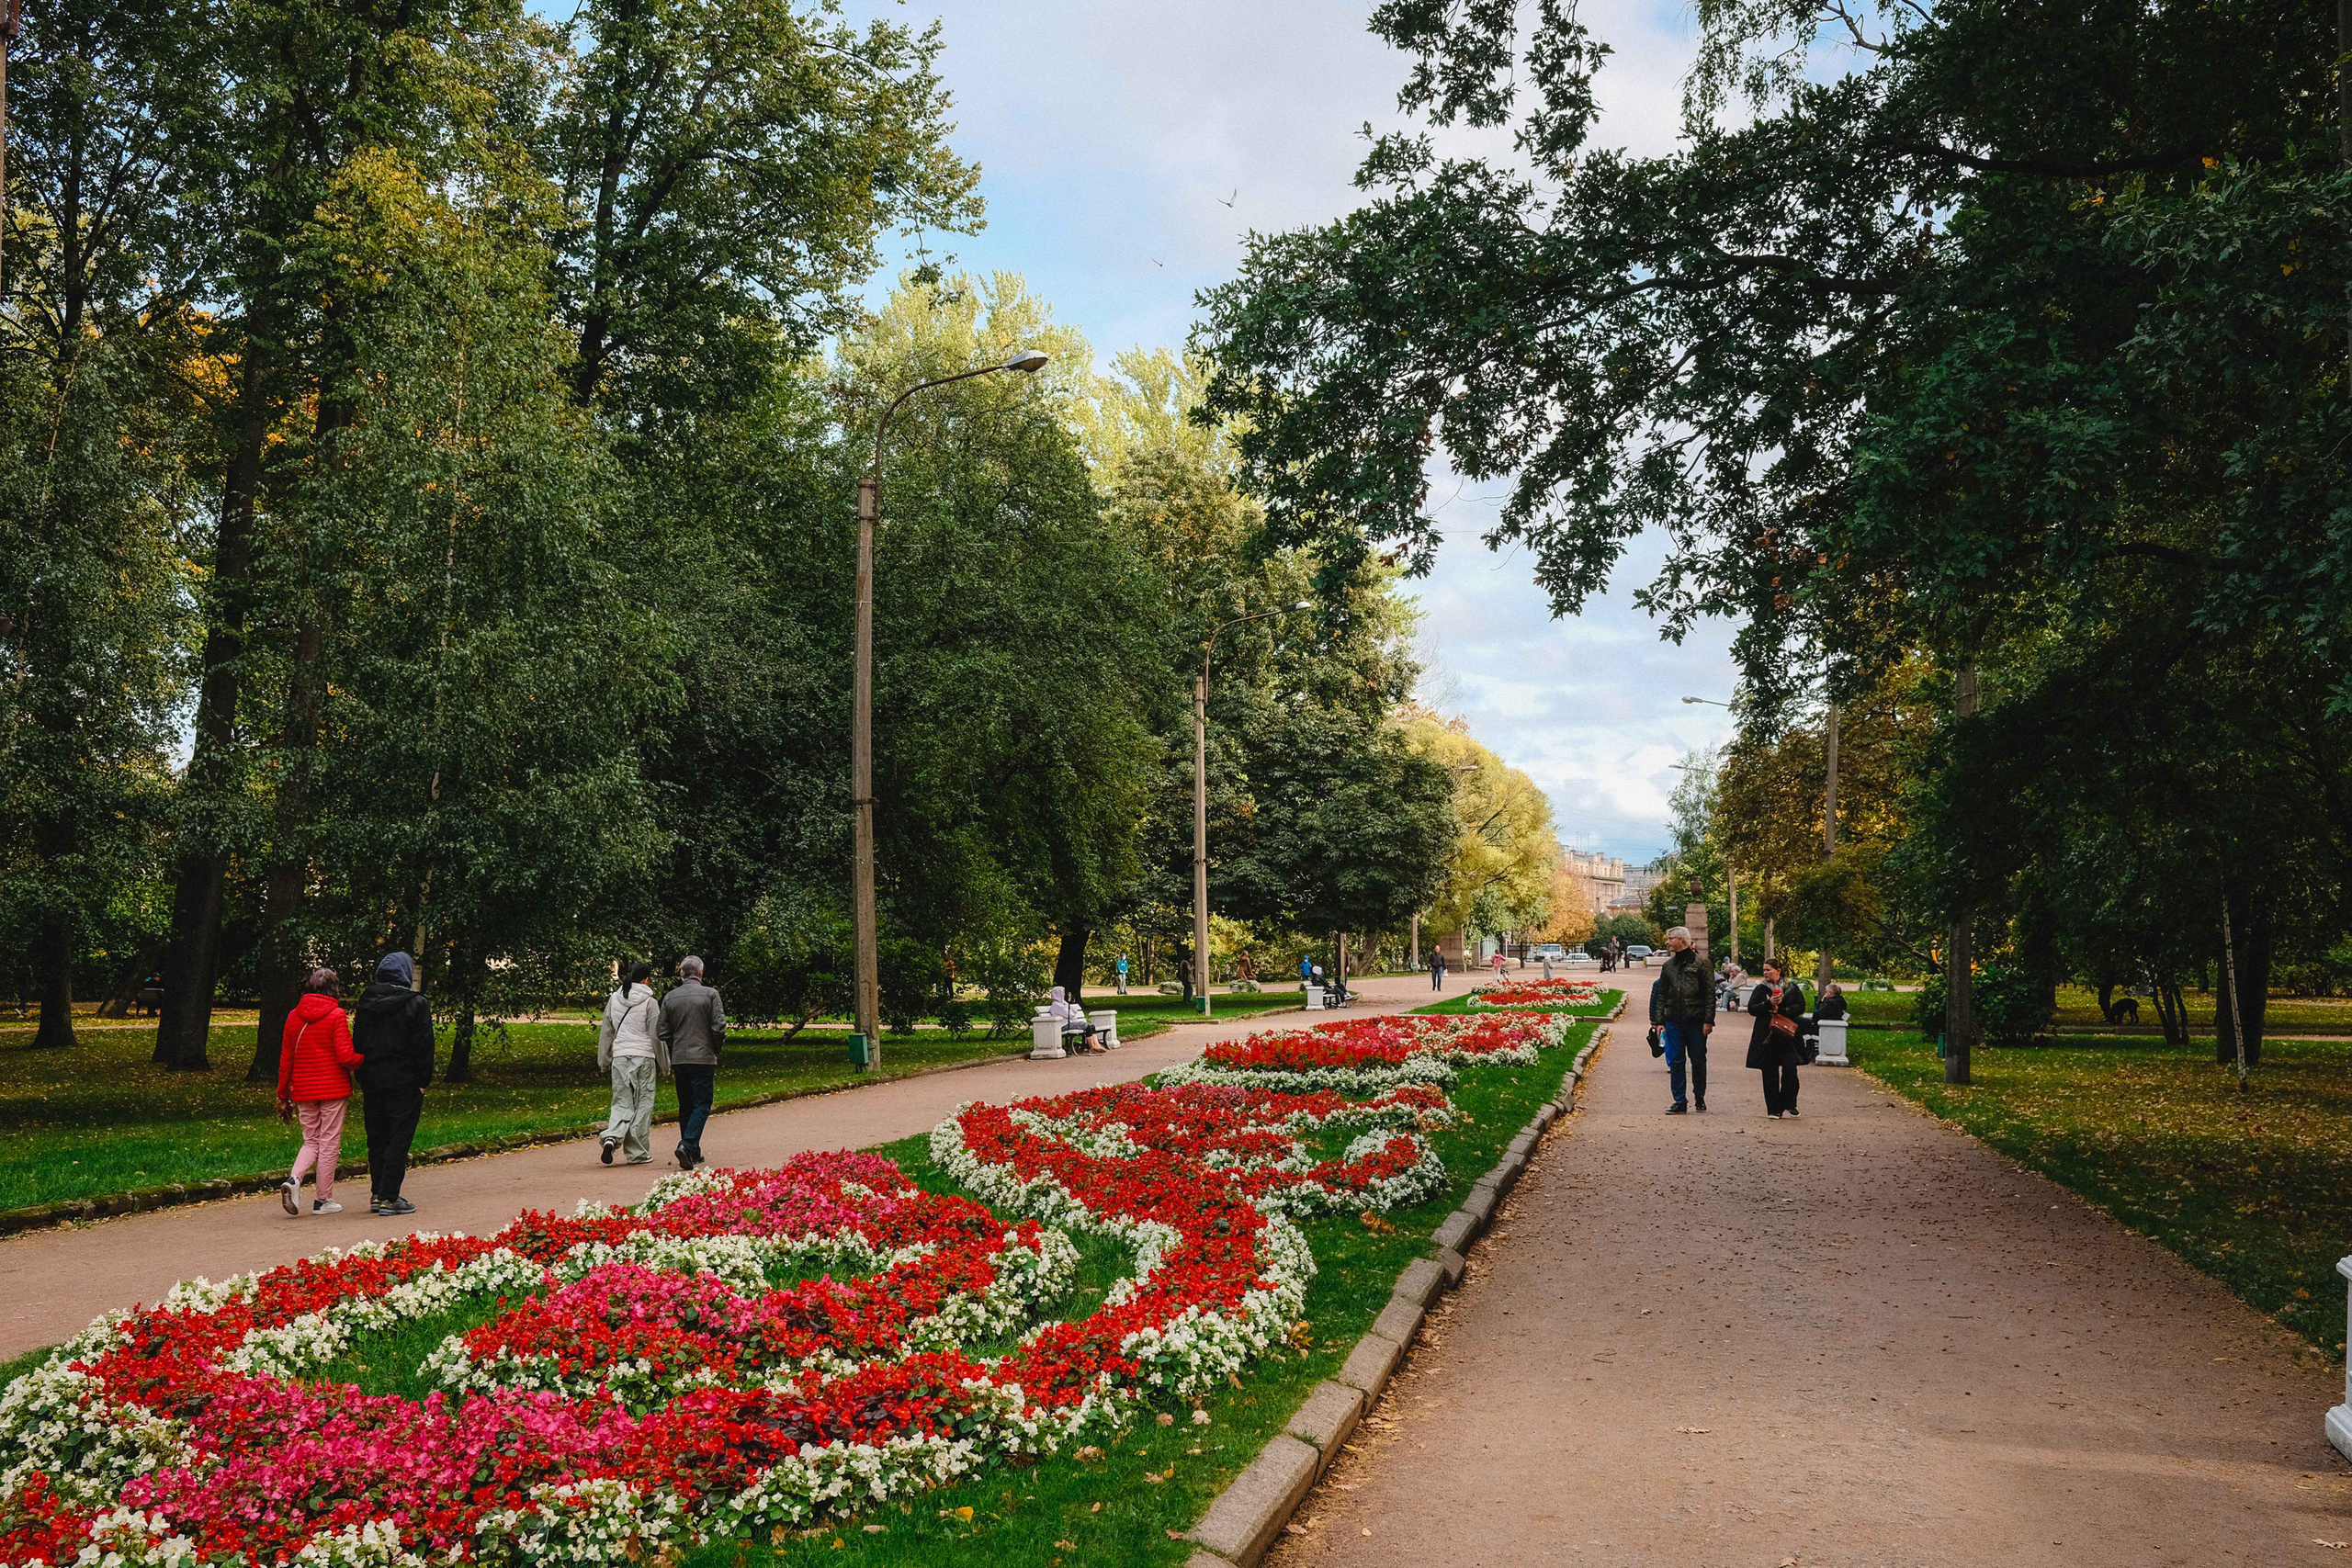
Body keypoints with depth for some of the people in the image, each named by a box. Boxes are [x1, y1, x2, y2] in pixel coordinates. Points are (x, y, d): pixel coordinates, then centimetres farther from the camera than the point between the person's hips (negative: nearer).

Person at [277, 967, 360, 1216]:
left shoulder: (294, 1016, 5)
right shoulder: (336, 1015, -10)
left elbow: (286, 1058, 10)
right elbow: (345, 1056, -15)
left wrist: (283, 1094, 17)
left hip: (303, 1090, 5)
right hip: (333, 1088, -5)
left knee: (311, 1141, 16)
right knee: (329, 1143, 5)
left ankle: (294, 1179, -9)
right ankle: (323, 1200, 9)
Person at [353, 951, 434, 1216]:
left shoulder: (365, 1004, 7)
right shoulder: (416, 1004, -9)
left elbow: (357, 1044, 10)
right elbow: (423, 1046, -10)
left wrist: (363, 1079, 14)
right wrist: (424, 1081, -2)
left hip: (372, 1082, 5)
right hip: (404, 1083, -5)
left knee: (377, 1139, 14)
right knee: (399, 1139, -1)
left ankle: (377, 1195, 18)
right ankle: (389, 1197, -3)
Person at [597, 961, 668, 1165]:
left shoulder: (614, 999, 8)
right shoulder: (649, 1002, -6)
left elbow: (606, 1032, 13)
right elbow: (656, 1035, -5)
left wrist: (604, 1061, 22)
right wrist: (663, 1064, 4)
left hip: (619, 1056, 4)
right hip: (643, 1057, -4)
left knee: (622, 1102, 9)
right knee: (643, 1104, 3)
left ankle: (612, 1136, -17)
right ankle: (638, 1153, 5)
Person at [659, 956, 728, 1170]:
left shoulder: (670, 997, 6)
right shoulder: (710, 995, -5)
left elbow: (663, 1033, 7)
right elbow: (719, 1028, -9)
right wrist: (716, 1050, 8)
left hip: (679, 1060, 4)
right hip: (703, 1059, -4)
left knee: (685, 1107, 12)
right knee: (701, 1106, -2)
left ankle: (693, 1153, 15)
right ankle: (687, 1145, -21)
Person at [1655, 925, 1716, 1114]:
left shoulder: (1700, 963, -1)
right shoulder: (1669, 965, 13)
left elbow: (1710, 993, -4)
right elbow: (1661, 995, 15)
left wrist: (1708, 1020, -10)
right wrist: (1660, 1021, 7)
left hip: (1696, 1021, -4)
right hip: (1674, 1021, 4)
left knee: (1698, 1061, 5)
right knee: (1676, 1062, 1)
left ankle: (1700, 1097, 22)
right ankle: (1680, 1101, 5)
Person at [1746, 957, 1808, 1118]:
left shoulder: (1792, 988, 7)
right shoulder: (1760, 989, 9)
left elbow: (1800, 1007, 1)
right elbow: (1751, 1008, 1)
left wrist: (1781, 1010, -10)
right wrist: (1768, 1004, -14)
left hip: (1787, 1035, -1)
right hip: (1767, 1037, 1)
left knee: (1790, 1068, -12)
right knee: (1770, 1074, 1)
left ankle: (1789, 1104, 6)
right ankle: (1774, 1109, 8)